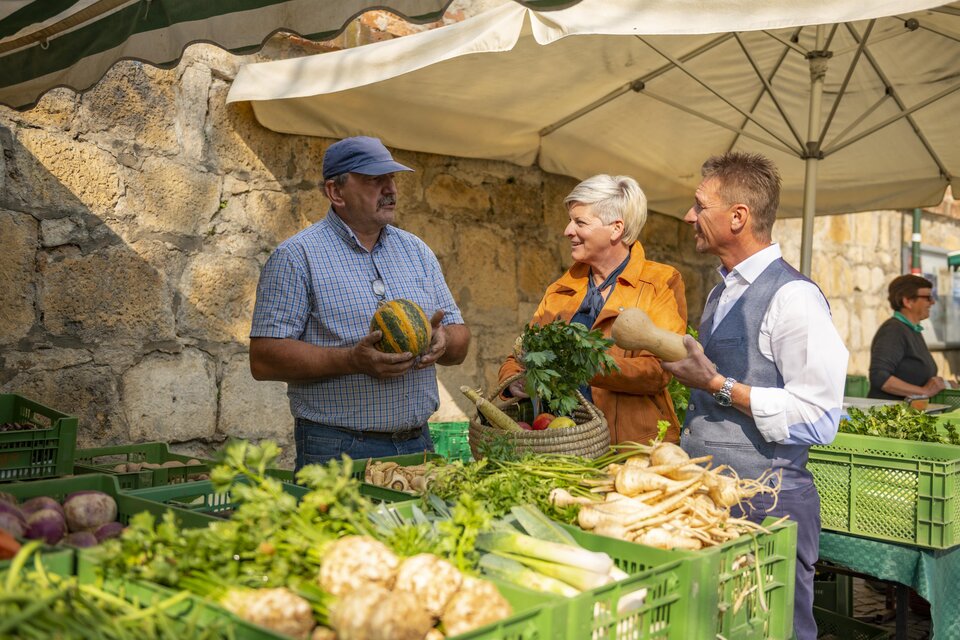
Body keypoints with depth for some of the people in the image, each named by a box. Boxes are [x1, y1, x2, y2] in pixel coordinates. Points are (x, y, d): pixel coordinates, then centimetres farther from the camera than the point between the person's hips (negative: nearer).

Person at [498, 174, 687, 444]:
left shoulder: (661, 283, 3)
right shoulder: (560, 290, 18)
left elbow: (657, 370, -10)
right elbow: (519, 356, 17)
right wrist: (514, 381, -6)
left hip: (633, 443, -4)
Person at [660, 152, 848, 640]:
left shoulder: (793, 297, -15)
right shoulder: (720, 294, 13)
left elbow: (819, 419, -21)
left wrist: (718, 385, -20)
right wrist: (688, 372, 7)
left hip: (766, 506, -8)